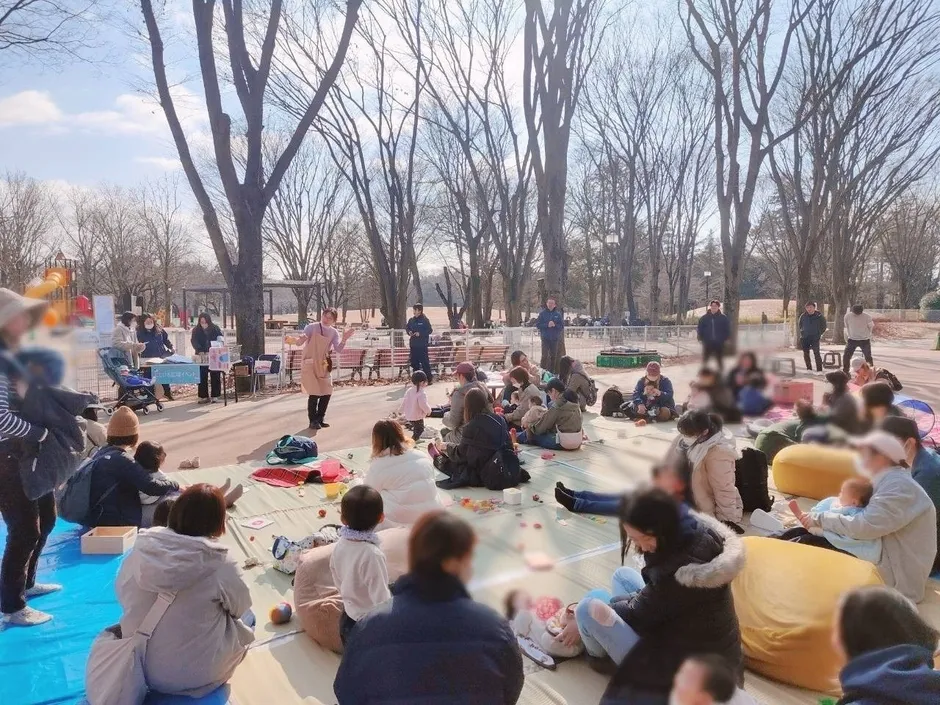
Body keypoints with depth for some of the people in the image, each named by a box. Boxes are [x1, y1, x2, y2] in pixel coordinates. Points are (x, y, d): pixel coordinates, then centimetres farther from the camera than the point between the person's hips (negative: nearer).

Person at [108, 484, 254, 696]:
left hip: (139, 667, 5)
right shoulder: (220, 562, -21)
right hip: (196, 676, -4)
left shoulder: (141, 549, -11)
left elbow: (122, 594, 4)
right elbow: (240, 608, -5)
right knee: (246, 618, 19)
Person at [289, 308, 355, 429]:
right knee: (314, 393, -8)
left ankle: (320, 418, 23)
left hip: (323, 365, 5)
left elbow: (338, 349, -7)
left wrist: (344, 339, -24)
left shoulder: (334, 333, 2)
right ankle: (313, 421, 5)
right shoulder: (312, 327, -10)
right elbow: (300, 341, -17)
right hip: (310, 365, -5)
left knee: (327, 393, 6)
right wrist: (294, 340, -40)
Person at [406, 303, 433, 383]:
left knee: (425, 362, -5)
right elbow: (407, 328, 22)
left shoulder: (424, 320, -6)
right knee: (414, 362, 9)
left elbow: (430, 330, -8)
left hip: (422, 345, -6)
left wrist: (420, 333, -17)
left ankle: (429, 379, 1)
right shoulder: (411, 320, 9)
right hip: (413, 344, 6)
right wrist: (409, 332, 1)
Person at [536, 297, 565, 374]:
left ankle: (552, 372, 20)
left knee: (554, 356, 9)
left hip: (555, 339, 2)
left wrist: (555, 325, -16)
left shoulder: (558, 314, 1)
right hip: (545, 339, -2)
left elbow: (562, 326, 3)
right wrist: (547, 325, -17)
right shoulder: (542, 313, -2)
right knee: (545, 356, -8)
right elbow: (538, 324, -3)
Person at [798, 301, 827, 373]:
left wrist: (819, 334, 0)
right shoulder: (803, 316, 3)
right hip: (805, 338, 3)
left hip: (815, 338, -3)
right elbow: (799, 325, 18)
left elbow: (823, 327, 7)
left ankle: (819, 370, -12)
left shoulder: (819, 316, -3)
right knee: (806, 353, 8)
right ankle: (809, 369, 20)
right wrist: (802, 332, 8)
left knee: (816, 353, -13)